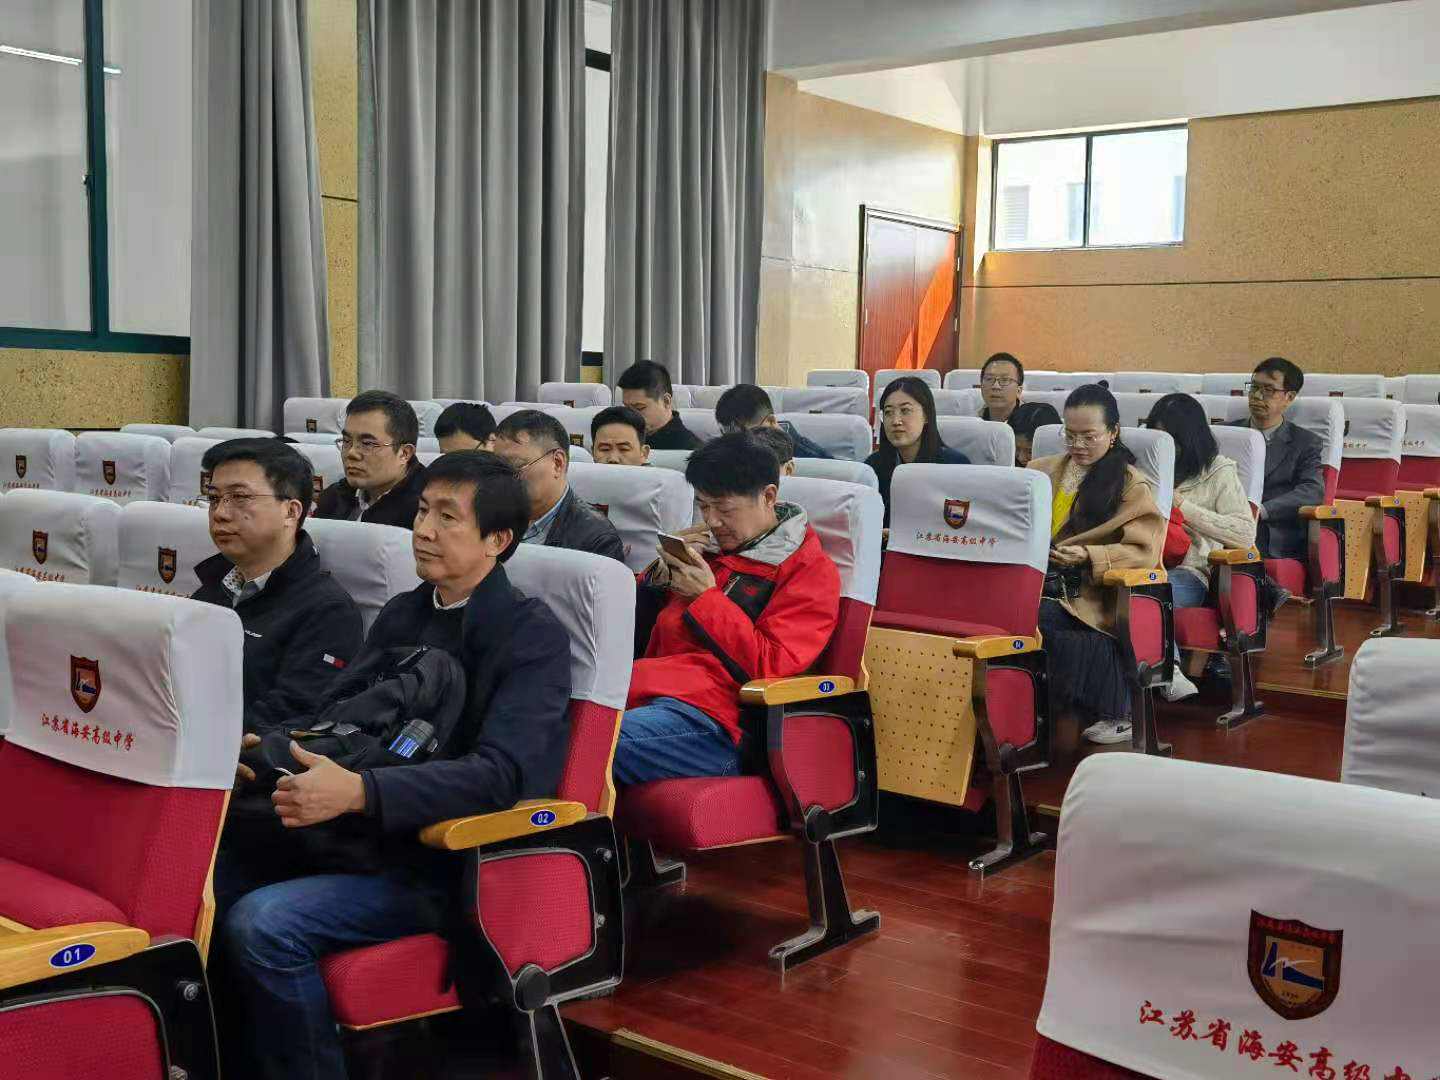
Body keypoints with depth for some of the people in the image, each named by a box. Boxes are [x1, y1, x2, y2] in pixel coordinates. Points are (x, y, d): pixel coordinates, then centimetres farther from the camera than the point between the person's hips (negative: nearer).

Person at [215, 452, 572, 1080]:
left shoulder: (533, 634, -10)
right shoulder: (402, 613, 13)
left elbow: (499, 773, -23)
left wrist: (360, 793, -34)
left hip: (452, 863, -7)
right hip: (367, 837, 7)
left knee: (261, 925, -25)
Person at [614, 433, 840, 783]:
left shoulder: (810, 570, 7)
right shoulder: (709, 547, 24)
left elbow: (771, 666, -5)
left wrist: (707, 597, -5)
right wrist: (664, 570, 9)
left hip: (708, 718, -7)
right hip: (642, 690, 7)